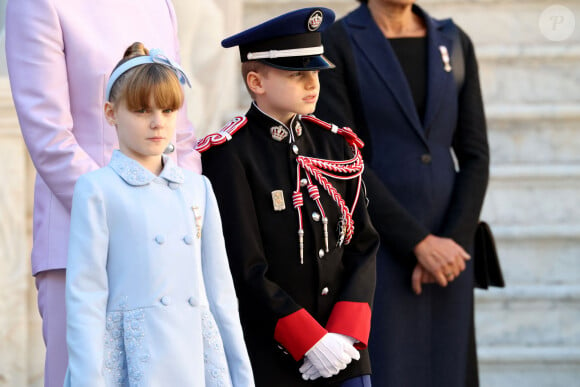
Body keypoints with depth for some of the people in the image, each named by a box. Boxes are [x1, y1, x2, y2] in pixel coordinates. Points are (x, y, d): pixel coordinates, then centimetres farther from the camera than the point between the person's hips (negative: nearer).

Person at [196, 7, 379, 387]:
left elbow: (363, 245, 6)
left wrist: (346, 335, -8)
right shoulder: (229, 155, -7)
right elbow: (244, 268, -12)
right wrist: (310, 341, -15)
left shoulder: (338, 144, 10)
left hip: (344, 353, 5)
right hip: (269, 356, -5)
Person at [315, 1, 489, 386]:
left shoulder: (455, 44, 10)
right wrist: (420, 244, -18)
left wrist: (451, 245, -9)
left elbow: (475, 157, 6)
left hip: (444, 250, 5)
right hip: (373, 254, -5)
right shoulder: (332, 47, -6)